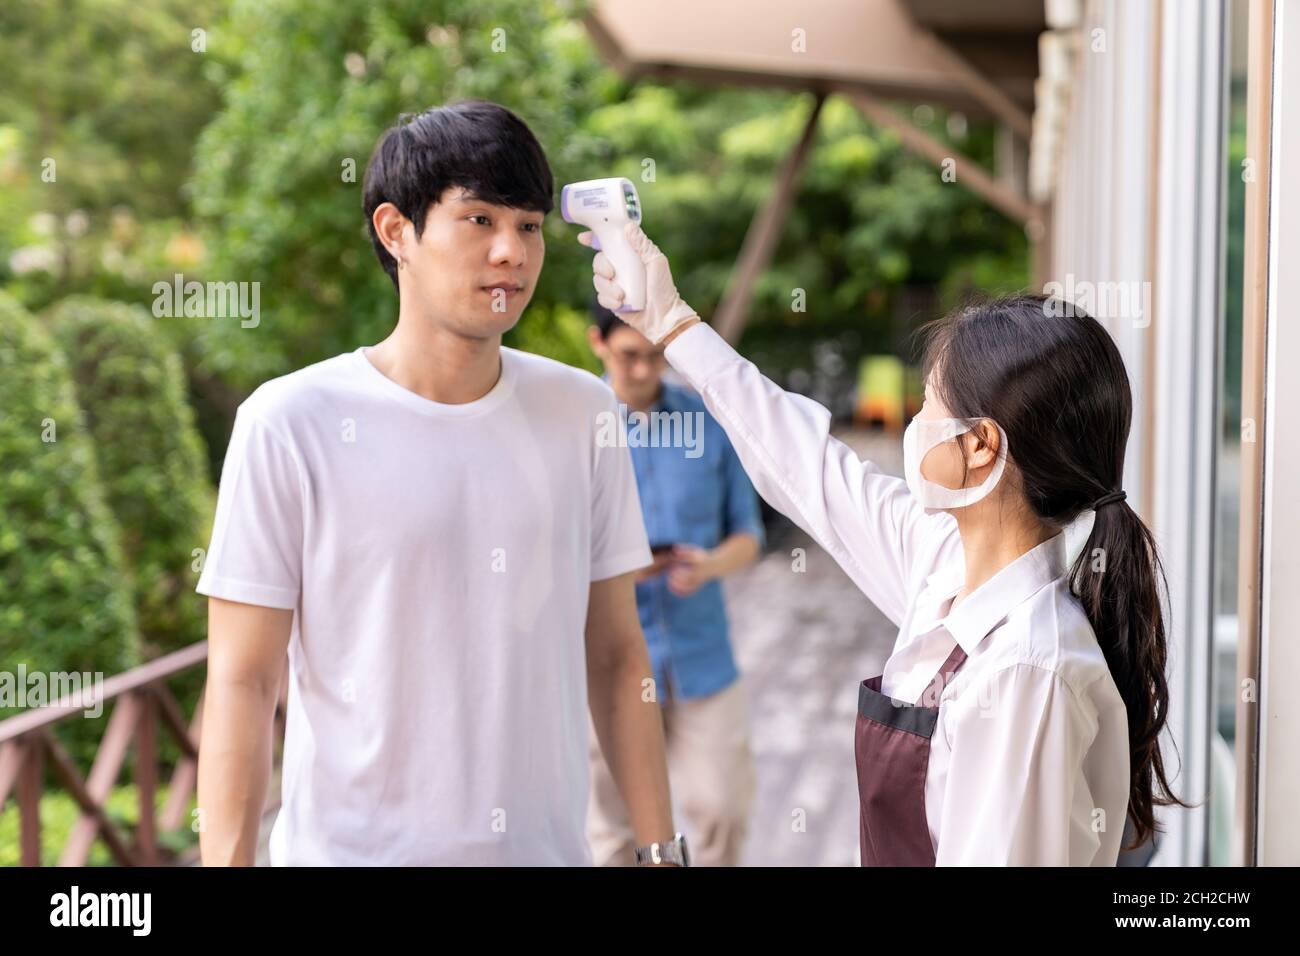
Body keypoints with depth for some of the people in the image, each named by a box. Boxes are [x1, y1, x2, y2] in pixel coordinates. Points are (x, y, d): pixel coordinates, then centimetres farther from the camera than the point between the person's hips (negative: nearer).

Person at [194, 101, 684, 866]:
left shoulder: (581, 414, 2)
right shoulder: (290, 425, -9)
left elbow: (616, 655, 6)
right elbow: (243, 684, -8)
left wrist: (660, 846, 4)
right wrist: (228, 858, -12)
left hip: (550, 845, 4)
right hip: (353, 848, -3)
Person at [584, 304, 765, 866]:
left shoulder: (712, 424, 2)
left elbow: (747, 536, 6)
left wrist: (710, 565, -17)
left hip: (701, 652, 2)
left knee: (722, 809, -1)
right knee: (617, 826, 6)